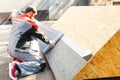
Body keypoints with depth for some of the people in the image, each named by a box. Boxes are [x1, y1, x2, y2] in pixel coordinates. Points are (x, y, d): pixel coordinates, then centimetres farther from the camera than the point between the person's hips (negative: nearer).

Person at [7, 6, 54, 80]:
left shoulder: (15, 18, 9)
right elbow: (40, 35, 3)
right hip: (17, 50, -9)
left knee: (33, 53, 31)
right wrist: (49, 42, 18)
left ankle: (18, 60, 4)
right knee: (41, 64, -14)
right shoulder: (30, 23, -10)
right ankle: (16, 67, -27)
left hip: (10, 49, 9)